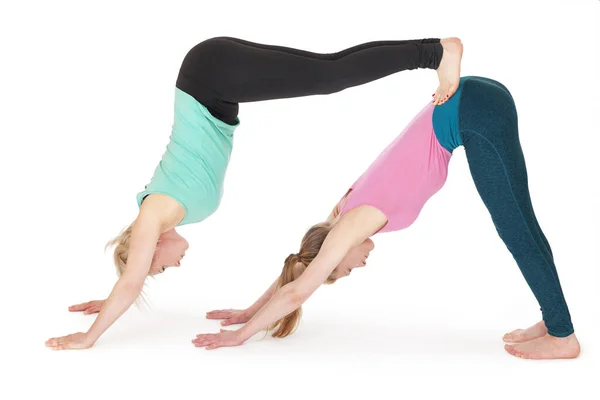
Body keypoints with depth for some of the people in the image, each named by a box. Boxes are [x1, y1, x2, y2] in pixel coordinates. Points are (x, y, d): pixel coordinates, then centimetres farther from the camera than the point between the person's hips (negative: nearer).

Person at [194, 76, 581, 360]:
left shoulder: (351, 226, -6)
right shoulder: (348, 212, 14)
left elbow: (296, 292, -2)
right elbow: (299, 263, 24)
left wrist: (240, 335, 6)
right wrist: (251, 311, 30)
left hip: (474, 113, -7)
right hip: (476, 103, 7)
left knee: (515, 228, -3)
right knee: (517, 224, 12)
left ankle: (563, 335, 5)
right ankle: (553, 320, 21)